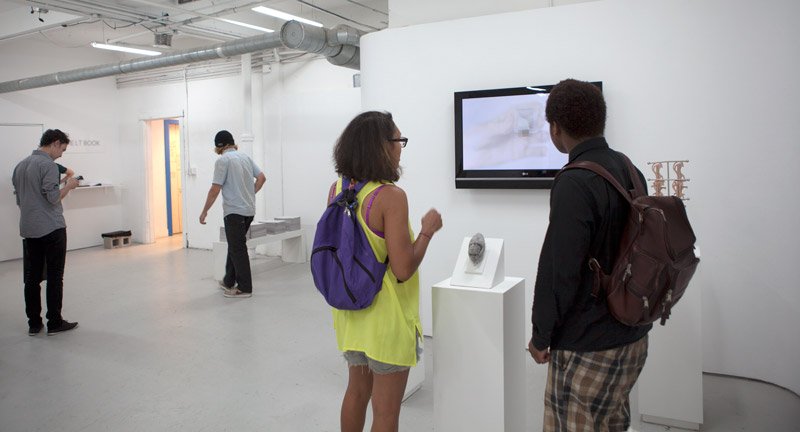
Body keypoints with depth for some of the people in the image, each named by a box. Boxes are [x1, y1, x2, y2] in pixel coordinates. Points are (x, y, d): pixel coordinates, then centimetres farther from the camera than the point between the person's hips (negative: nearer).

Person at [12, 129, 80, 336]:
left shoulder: (20, 166, 14)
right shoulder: (48, 165, -13)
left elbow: (19, 199, 20)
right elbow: (53, 198, -19)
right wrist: (69, 186, -3)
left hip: (28, 229, 8)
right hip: (51, 228, -8)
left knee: (32, 278, 9)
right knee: (55, 277, 0)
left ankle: (34, 324, 13)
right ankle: (54, 322, 4)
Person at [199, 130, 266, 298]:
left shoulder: (223, 160, -10)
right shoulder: (245, 157, 11)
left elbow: (215, 189, -14)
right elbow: (262, 177, 10)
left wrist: (205, 211, -6)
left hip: (234, 211, -8)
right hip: (249, 210, 8)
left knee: (238, 249, -1)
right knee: (235, 246, 18)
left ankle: (244, 288, 3)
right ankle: (229, 281, 28)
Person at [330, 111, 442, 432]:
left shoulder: (337, 189, 0)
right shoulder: (391, 196, -22)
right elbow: (403, 270, -23)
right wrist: (428, 230, -12)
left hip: (351, 311, 7)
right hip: (385, 317, -7)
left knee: (357, 391, 25)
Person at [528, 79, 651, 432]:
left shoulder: (574, 184, -23)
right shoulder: (630, 171, 5)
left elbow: (559, 270, -21)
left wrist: (541, 335, -9)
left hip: (587, 346, -9)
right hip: (633, 336, 9)